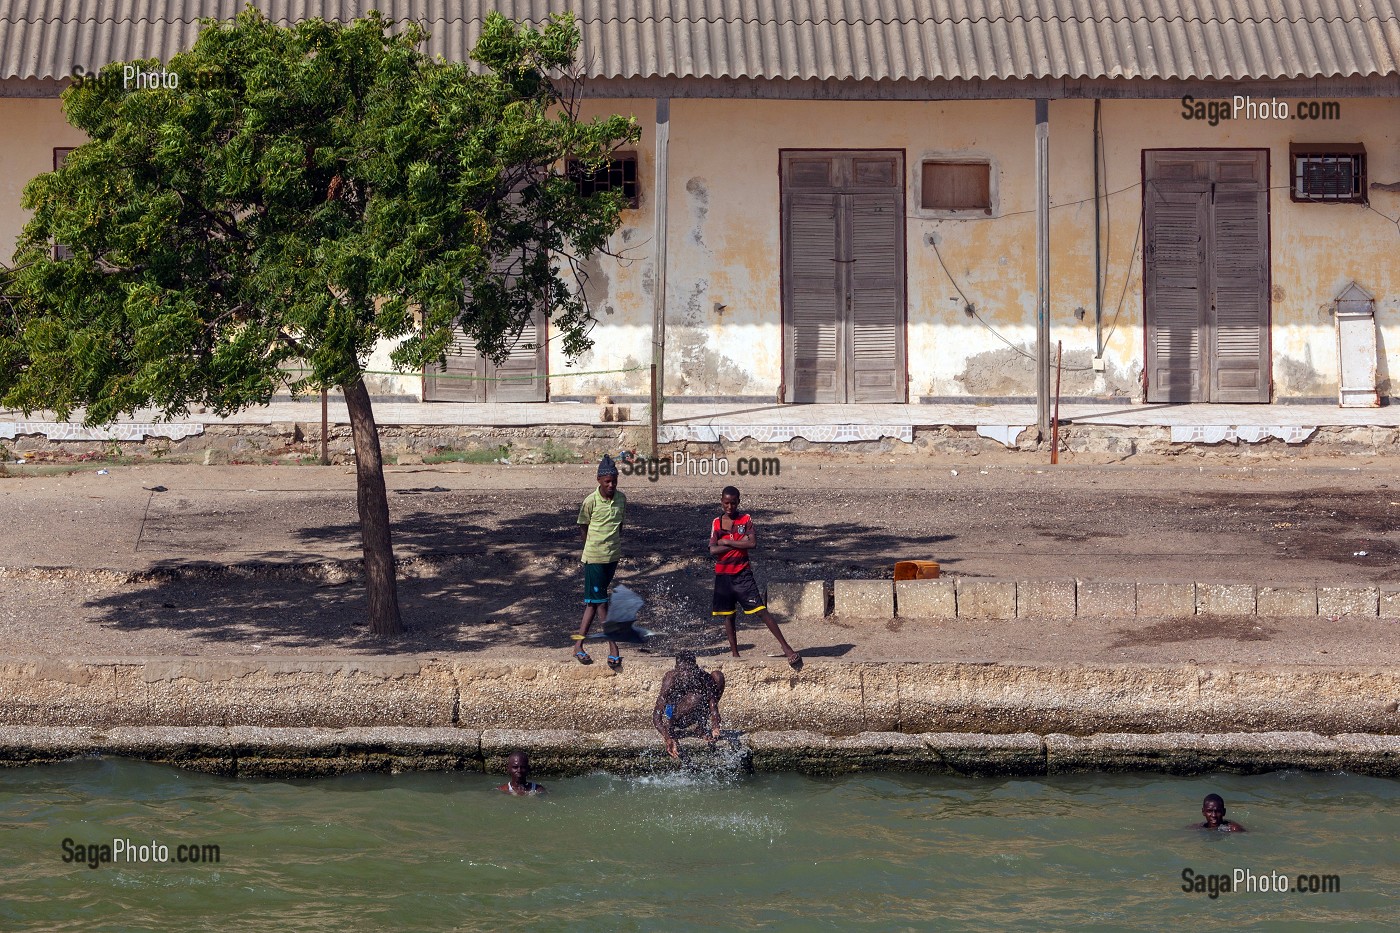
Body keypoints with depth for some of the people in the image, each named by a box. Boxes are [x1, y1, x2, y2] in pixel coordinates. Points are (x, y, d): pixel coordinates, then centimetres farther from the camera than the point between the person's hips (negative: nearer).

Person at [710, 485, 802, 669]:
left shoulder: (745, 520, 0)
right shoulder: (716, 523, 6)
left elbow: (753, 543, -14)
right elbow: (713, 550, -5)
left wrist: (727, 542, -13)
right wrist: (739, 544, -11)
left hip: (742, 574, -3)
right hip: (722, 575, 3)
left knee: (760, 611, -10)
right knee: (727, 616, 8)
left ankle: (785, 647, -11)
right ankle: (735, 653, 18)